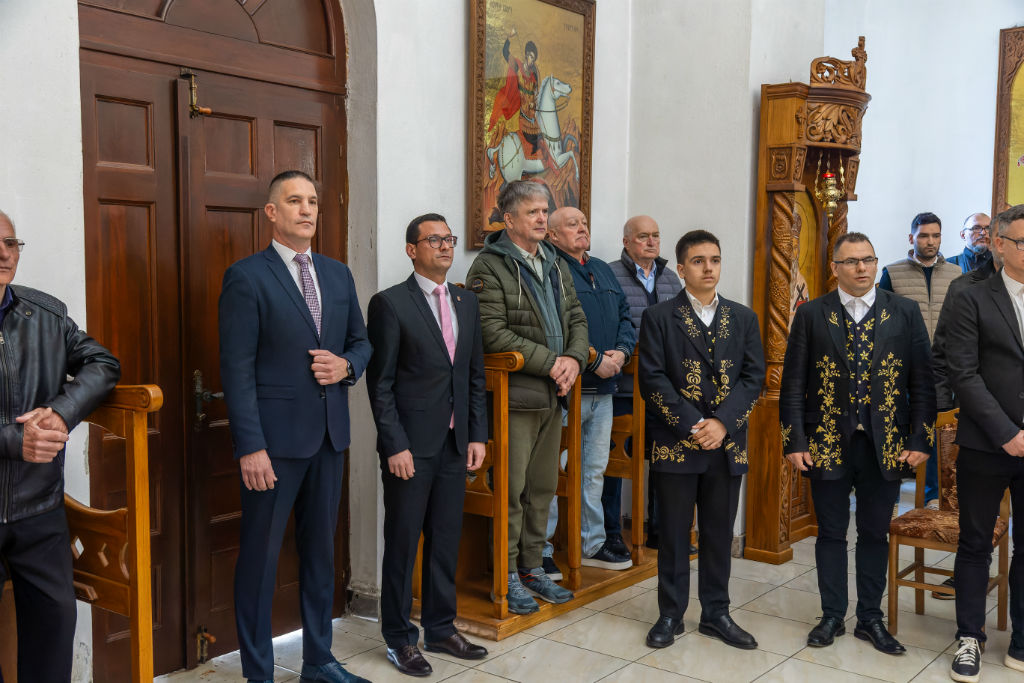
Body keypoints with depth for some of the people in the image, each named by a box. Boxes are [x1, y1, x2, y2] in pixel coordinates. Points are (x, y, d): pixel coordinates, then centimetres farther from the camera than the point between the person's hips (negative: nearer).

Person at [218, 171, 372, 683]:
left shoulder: (339, 274, 11)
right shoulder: (246, 277, -7)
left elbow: (361, 341, 19)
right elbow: (237, 369, -12)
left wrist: (346, 365, -5)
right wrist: (250, 447, -17)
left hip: (330, 435, 6)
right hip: (274, 437, -6)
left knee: (321, 550, 15)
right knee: (259, 557, 4)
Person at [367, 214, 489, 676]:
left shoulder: (466, 302, 11)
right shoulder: (390, 304, -7)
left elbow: (476, 375, 13)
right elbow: (380, 382, -9)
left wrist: (477, 435, 7)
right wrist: (395, 446, -14)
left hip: (455, 445, 6)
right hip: (411, 446, -5)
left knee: (446, 541, 13)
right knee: (403, 543, 5)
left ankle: (441, 629, 28)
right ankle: (399, 638, 20)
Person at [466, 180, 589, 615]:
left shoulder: (555, 265, 16)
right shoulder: (489, 267, -9)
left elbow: (576, 319, 16)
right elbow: (493, 333, -17)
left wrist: (574, 359, -5)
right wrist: (551, 363, -17)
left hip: (553, 395, 8)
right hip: (515, 395, -7)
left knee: (543, 486, 14)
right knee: (511, 488, -1)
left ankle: (532, 568, 26)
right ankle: (507, 575, 12)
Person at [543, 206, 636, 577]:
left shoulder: (603, 270, 19)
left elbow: (625, 316, 17)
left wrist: (621, 351, -2)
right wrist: (594, 360, -17)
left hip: (603, 387, 8)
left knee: (595, 469, 16)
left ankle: (593, 545, 27)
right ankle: (541, 551, 8)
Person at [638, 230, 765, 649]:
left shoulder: (744, 319, 9)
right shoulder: (658, 317, -1)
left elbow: (754, 377, 3)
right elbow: (652, 380, -7)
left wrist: (723, 423, -11)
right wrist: (692, 425, -14)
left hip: (727, 444, 3)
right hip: (675, 443, -3)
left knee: (720, 533, 11)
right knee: (674, 533, 6)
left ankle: (716, 614, 24)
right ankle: (670, 615, 19)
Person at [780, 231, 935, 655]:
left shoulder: (905, 313, 3)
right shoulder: (811, 315, 0)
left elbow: (922, 381, 2)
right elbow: (792, 384, 0)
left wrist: (920, 440, -4)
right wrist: (795, 442, -5)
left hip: (885, 445, 1)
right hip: (827, 443, -1)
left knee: (875, 534, 11)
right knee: (831, 533, 10)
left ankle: (871, 619, 24)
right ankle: (832, 616, 23)